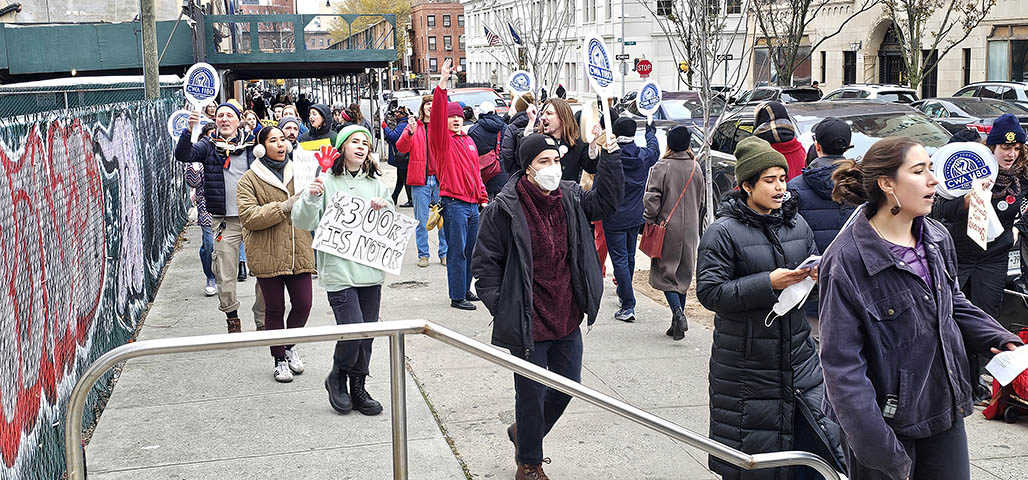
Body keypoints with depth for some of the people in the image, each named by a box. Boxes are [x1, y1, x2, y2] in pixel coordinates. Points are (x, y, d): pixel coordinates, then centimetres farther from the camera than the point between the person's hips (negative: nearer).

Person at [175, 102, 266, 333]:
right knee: (225, 277, 1)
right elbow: (183, 155, -11)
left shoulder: (251, 143, 10)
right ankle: (232, 318, 19)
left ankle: (263, 321, 14)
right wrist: (189, 131, -25)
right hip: (224, 220, -1)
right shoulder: (208, 145, 6)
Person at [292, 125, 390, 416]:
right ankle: (337, 376, 15)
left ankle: (358, 388, 24)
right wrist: (311, 197, -26)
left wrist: (384, 209, -5)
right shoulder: (327, 182, -3)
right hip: (339, 270, -5)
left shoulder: (375, 183, 11)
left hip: (371, 270, 5)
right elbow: (302, 222, -9)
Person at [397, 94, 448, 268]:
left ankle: (444, 253, 14)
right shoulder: (414, 126, 7)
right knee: (421, 220, 4)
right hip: (420, 180, 0)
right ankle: (423, 254, 13)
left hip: (440, 178, 0)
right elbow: (401, 148, -6)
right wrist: (410, 132, -22)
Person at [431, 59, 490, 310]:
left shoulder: (468, 141, 17)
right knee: (457, 251, -5)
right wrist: (443, 83, -30)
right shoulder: (441, 139, -4)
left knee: (470, 250, 13)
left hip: (472, 203, 7)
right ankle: (457, 297, 0)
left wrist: (483, 197, 18)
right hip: (453, 203, -7)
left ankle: (466, 290, 25)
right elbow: (437, 113, -20)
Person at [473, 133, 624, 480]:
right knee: (532, 394, 6)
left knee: (567, 387, 18)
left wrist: (610, 155, 4)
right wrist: (501, 309, -12)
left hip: (567, 320, 6)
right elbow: (486, 263, -9)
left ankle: (523, 432, 45)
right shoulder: (504, 209, -15)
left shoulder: (570, 198, 2)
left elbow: (606, 200, 16)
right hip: (527, 323, -6)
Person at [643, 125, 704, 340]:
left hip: (667, 227, -4)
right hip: (690, 229, 4)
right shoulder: (696, 168, 2)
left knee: (664, 272, 3)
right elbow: (701, 199, 10)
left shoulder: (661, 168, -12)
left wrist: (650, 220, -2)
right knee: (684, 273, 12)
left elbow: (652, 198, -16)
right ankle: (678, 323, 15)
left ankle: (678, 313, -17)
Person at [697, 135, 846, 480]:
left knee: (817, 434, 3)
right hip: (747, 362, -5)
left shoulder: (797, 224, 9)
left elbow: (812, 267, 23)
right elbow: (709, 292, -15)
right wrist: (768, 283, -22)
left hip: (798, 355, 5)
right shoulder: (723, 232, -9)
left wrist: (816, 276, -2)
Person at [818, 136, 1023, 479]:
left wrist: (1000, 339, 1)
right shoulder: (846, 261, -20)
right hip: (887, 419, -6)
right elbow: (842, 362, -19)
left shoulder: (936, 238, 3)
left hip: (945, 410, 7)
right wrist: (879, 449, -21)